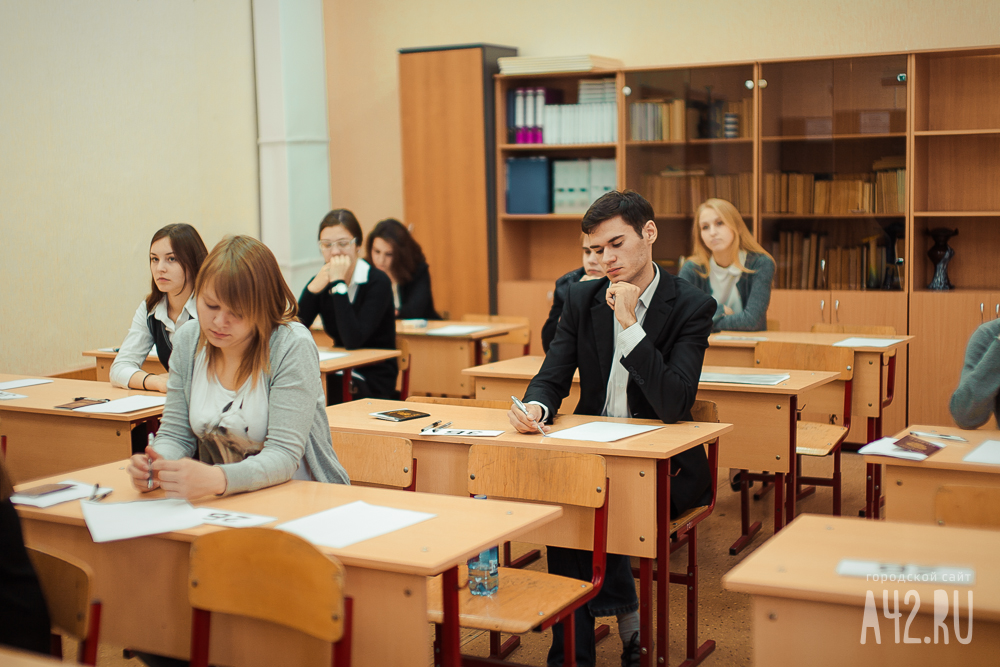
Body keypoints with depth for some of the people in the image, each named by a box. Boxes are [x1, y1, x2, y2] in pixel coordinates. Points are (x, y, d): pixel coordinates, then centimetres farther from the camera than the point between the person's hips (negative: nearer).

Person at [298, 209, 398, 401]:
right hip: (339, 376, 5)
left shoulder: (377, 282, -12)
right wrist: (312, 289, -18)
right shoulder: (322, 281, 5)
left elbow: (353, 340, -25)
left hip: (374, 384, -5)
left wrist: (339, 283, -22)